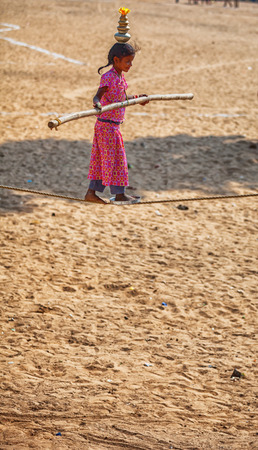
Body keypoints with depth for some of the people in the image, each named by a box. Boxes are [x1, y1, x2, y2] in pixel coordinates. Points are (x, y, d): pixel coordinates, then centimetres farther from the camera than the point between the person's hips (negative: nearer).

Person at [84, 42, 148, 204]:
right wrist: (97, 104, -50)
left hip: (114, 125, 9)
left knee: (101, 160, 11)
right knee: (115, 159, -1)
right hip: (107, 125, -9)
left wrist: (137, 98, 41)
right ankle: (119, 194, 8)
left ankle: (91, 192, 15)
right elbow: (98, 96, -28)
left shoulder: (121, 77, 11)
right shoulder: (108, 77, -18)